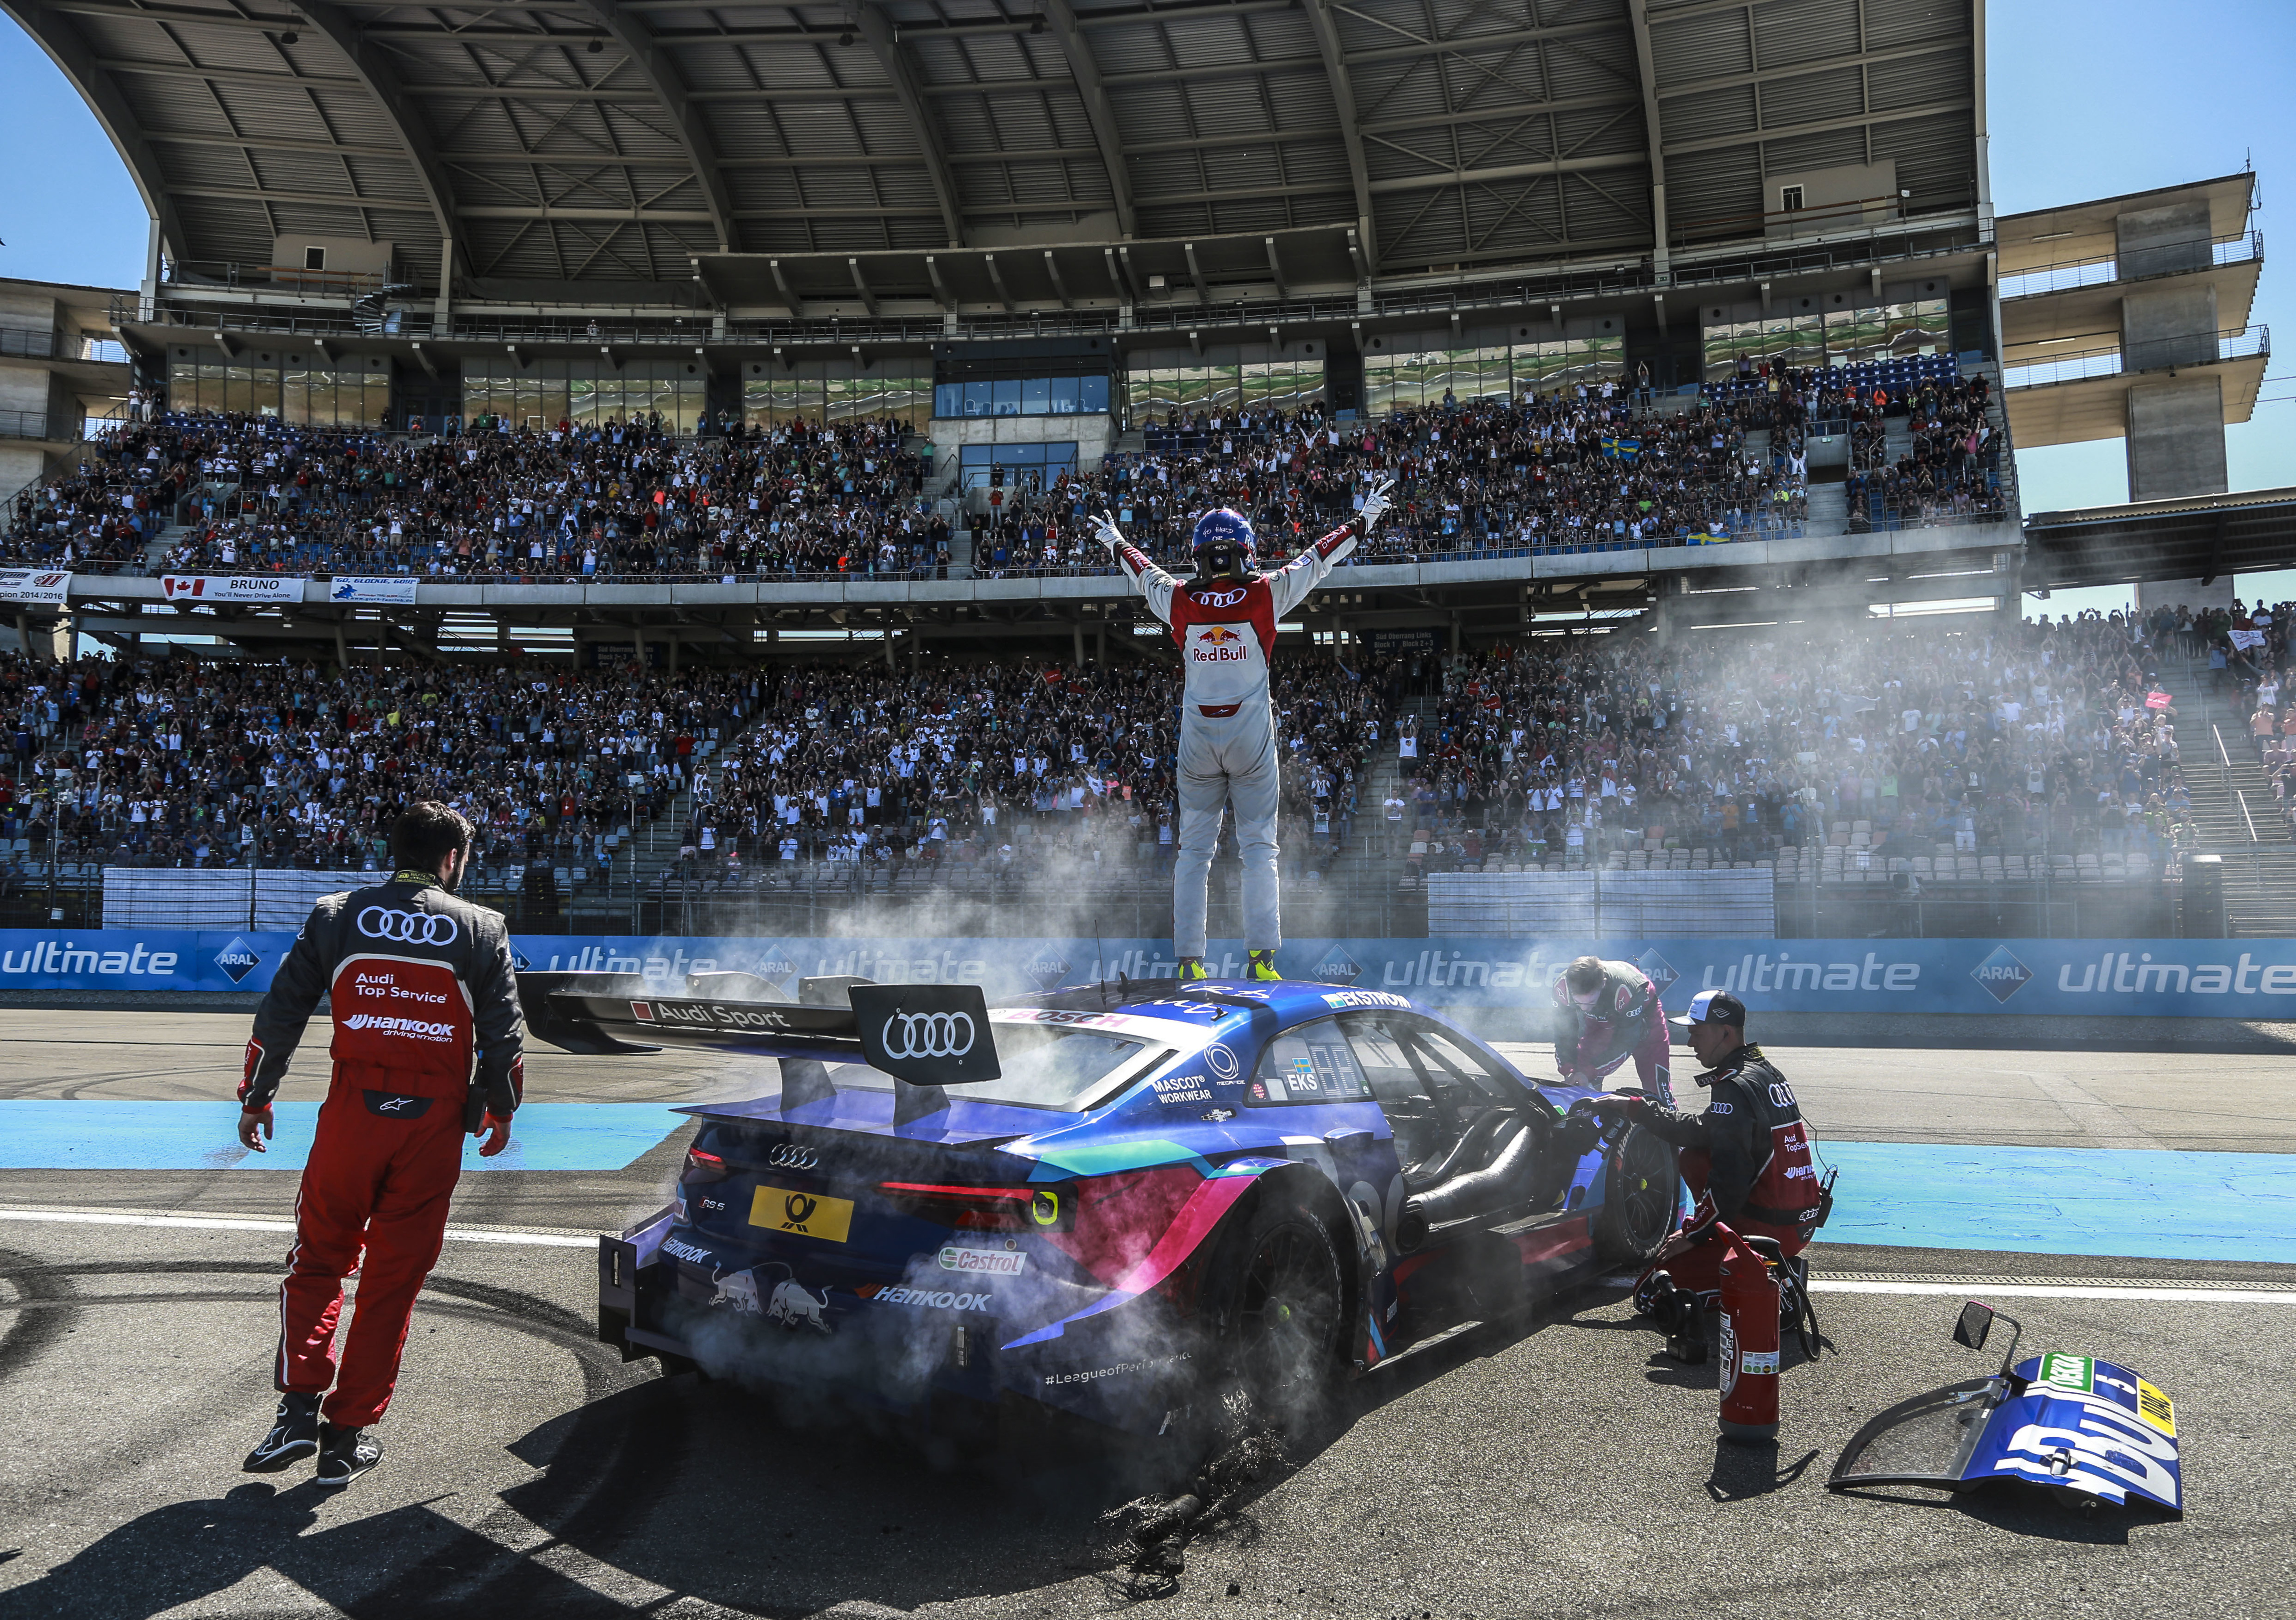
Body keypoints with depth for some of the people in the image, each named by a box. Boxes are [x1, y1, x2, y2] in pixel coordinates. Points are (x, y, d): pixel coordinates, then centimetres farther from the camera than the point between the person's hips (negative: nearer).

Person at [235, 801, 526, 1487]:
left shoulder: (337, 916, 5)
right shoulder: (480, 929, 2)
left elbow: (280, 1013, 6)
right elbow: (504, 1034, 2)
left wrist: (256, 1098, 15)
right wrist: (501, 1110, 16)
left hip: (352, 1113, 1)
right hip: (434, 1122, 0)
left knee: (318, 1262, 17)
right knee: (392, 1281, 8)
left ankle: (300, 1407, 7)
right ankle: (348, 1435, 16)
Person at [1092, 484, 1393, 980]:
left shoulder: (1179, 601, 0)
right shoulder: (1266, 595, -4)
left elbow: (1144, 573, 20)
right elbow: (1318, 559, 8)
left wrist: (1115, 542, 41)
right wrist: (1365, 517, 22)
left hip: (1197, 739, 2)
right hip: (1252, 739, -2)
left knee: (1194, 849, 7)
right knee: (1259, 847, 1)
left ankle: (1188, 962, 5)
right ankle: (1261, 958, -7)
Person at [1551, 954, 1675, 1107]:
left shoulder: (1627, 990, -42)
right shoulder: (1563, 987, -31)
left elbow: (1626, 1043, -32)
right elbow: (1565, 1033, -16)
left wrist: (1589, 1072, -34)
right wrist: (1568, 1071, -27)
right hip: (1599, 1020, 4)